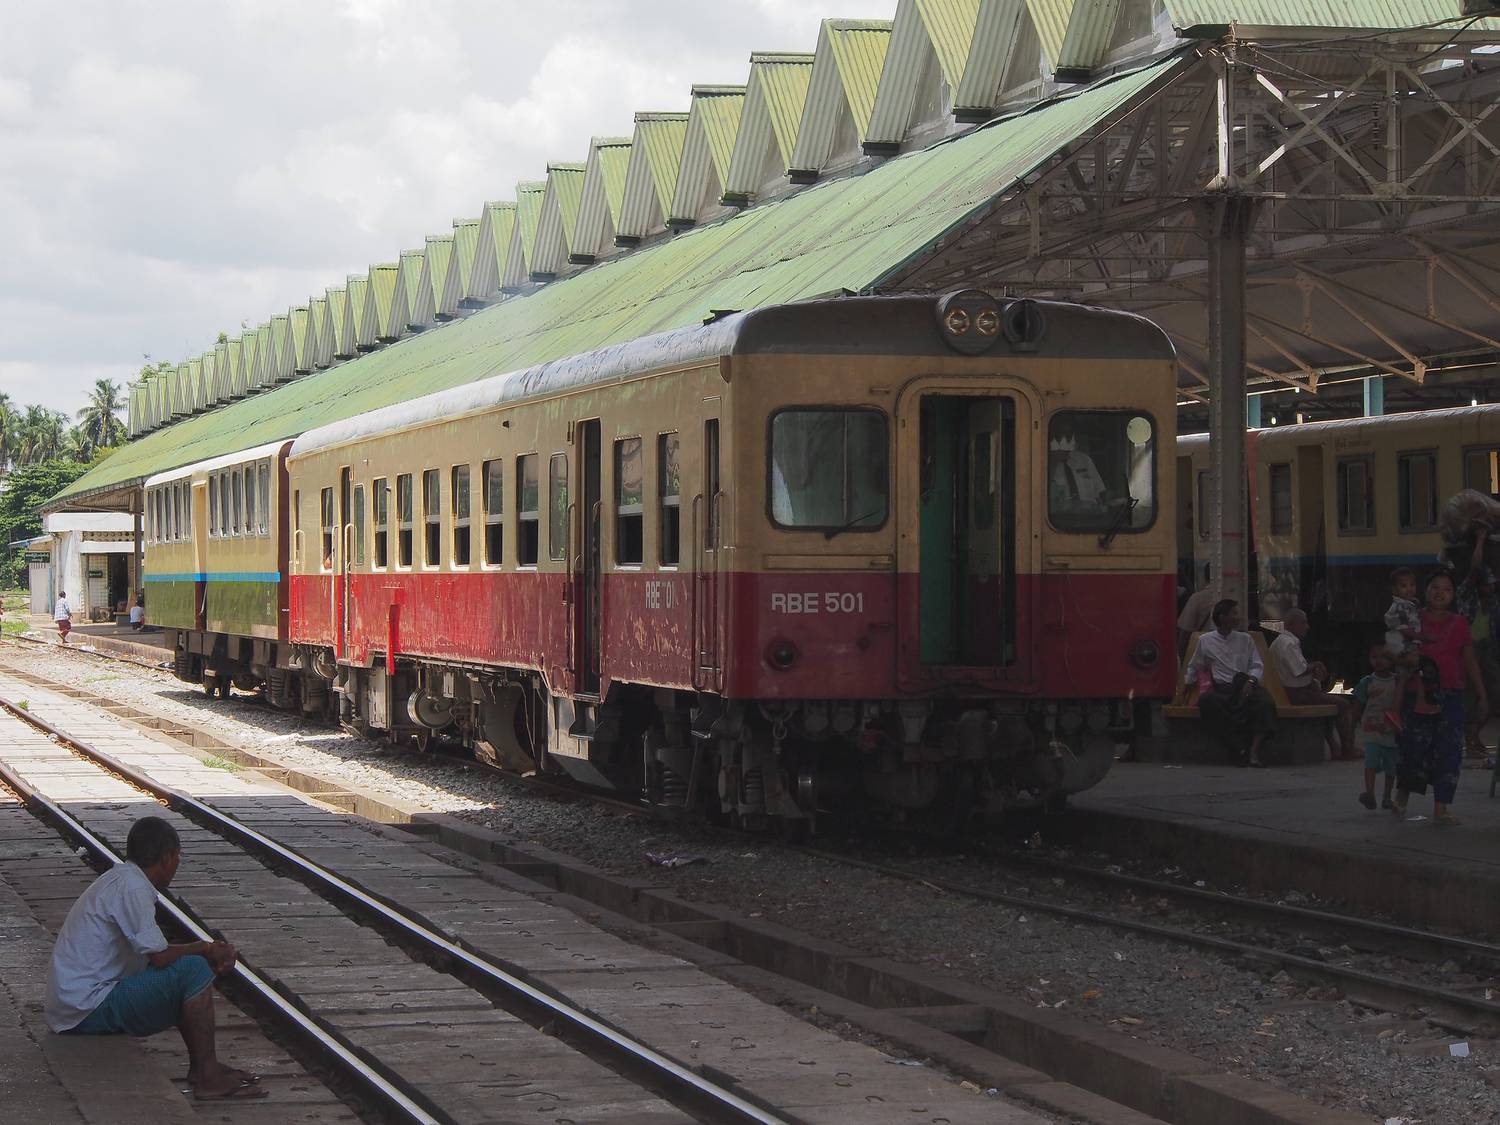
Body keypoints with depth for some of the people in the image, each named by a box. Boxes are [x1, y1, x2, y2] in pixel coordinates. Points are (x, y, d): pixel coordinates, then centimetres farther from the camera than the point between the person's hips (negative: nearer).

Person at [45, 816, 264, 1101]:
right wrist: (204, 949, -3)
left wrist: (211, 954, 6)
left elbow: (154, 953, 18)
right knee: (194, 970, -16)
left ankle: (200, 1066, 13)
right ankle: (207, 1077, -12)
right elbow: (159, 957, -21)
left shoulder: (118, 880, 16)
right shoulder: (132, 888, -16)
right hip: (90, 1010, -11)